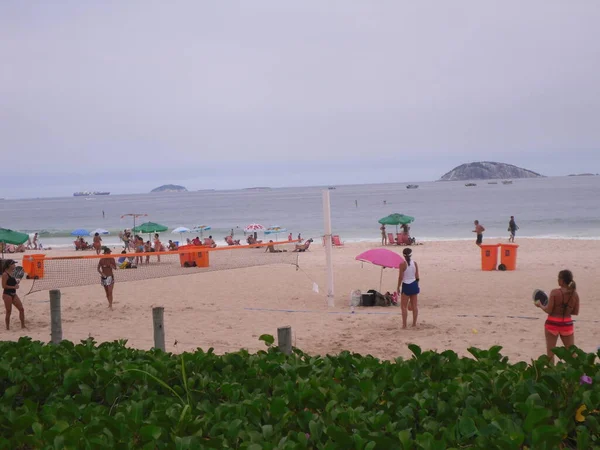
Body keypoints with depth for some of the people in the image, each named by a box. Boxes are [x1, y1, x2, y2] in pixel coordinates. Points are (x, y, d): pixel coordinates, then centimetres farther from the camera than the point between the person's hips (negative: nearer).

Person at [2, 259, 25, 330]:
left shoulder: (12, 273, 11)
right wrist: (14, 287, -19)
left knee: (21, 309, 3)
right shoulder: (5, 274, -13)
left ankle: (23, 325, 10)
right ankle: (8, 327, 10)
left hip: (13, 294, 8)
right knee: (8, 312, -1)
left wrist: (16, 282, 4)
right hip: (7, 294, -8)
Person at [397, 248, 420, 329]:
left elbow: (400, 277, -12)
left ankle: (404, 324, -3)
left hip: (406, 286, -5)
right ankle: (414, 323, 15)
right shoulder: (415, 263, 1)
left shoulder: (402, 264, -12)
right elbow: (417, 276, 5)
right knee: (415, 305, 10)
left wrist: (398, 287, -2)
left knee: (404, 306, 1)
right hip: (414, 285, 5)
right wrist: (417, 285, 16)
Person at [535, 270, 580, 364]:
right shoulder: (575, 294, -3)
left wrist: (540, 305, 5)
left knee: (550, 353, 8)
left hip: (553, 323, -3)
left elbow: (548, 310, -13)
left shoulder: (555, 292, -14)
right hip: (567, 324, 3)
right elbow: (576, 312, 4)